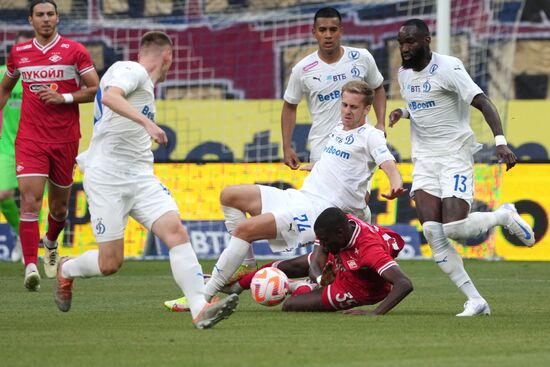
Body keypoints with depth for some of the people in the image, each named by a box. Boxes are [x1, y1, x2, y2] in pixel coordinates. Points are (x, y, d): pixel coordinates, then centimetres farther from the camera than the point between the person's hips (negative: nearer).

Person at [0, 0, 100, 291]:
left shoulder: (75, 51, -1)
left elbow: (95, 90, -3)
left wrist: (64, 97, -15)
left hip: (65, 140, 0)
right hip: (30, 139, 0)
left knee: (59, 207, 13)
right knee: (30, 202, -17)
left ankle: (51, 243, 45)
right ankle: (30, 267, -21)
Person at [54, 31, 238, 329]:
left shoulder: (143, 82, 22)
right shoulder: (131, 71, -6)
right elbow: (109, 96, -28)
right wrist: (145, 121, -39)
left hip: (141, 179, 8)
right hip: (107, 179, -8)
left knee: (175, 230, -16)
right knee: (110, 264, -5)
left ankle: (200, 309, -27)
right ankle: (66, 270, 28)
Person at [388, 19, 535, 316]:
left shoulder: (448, 68, -13)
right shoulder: (404, 74, 10)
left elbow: (483, 103, -19)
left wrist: (500, 141, -32)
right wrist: (402, 112, 6)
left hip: (455, 155, -6)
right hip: (423, 158, 6)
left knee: (454, 228, -19)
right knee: (432, 231, -11)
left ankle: (505, 216, 14)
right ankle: (475, 301, -5)